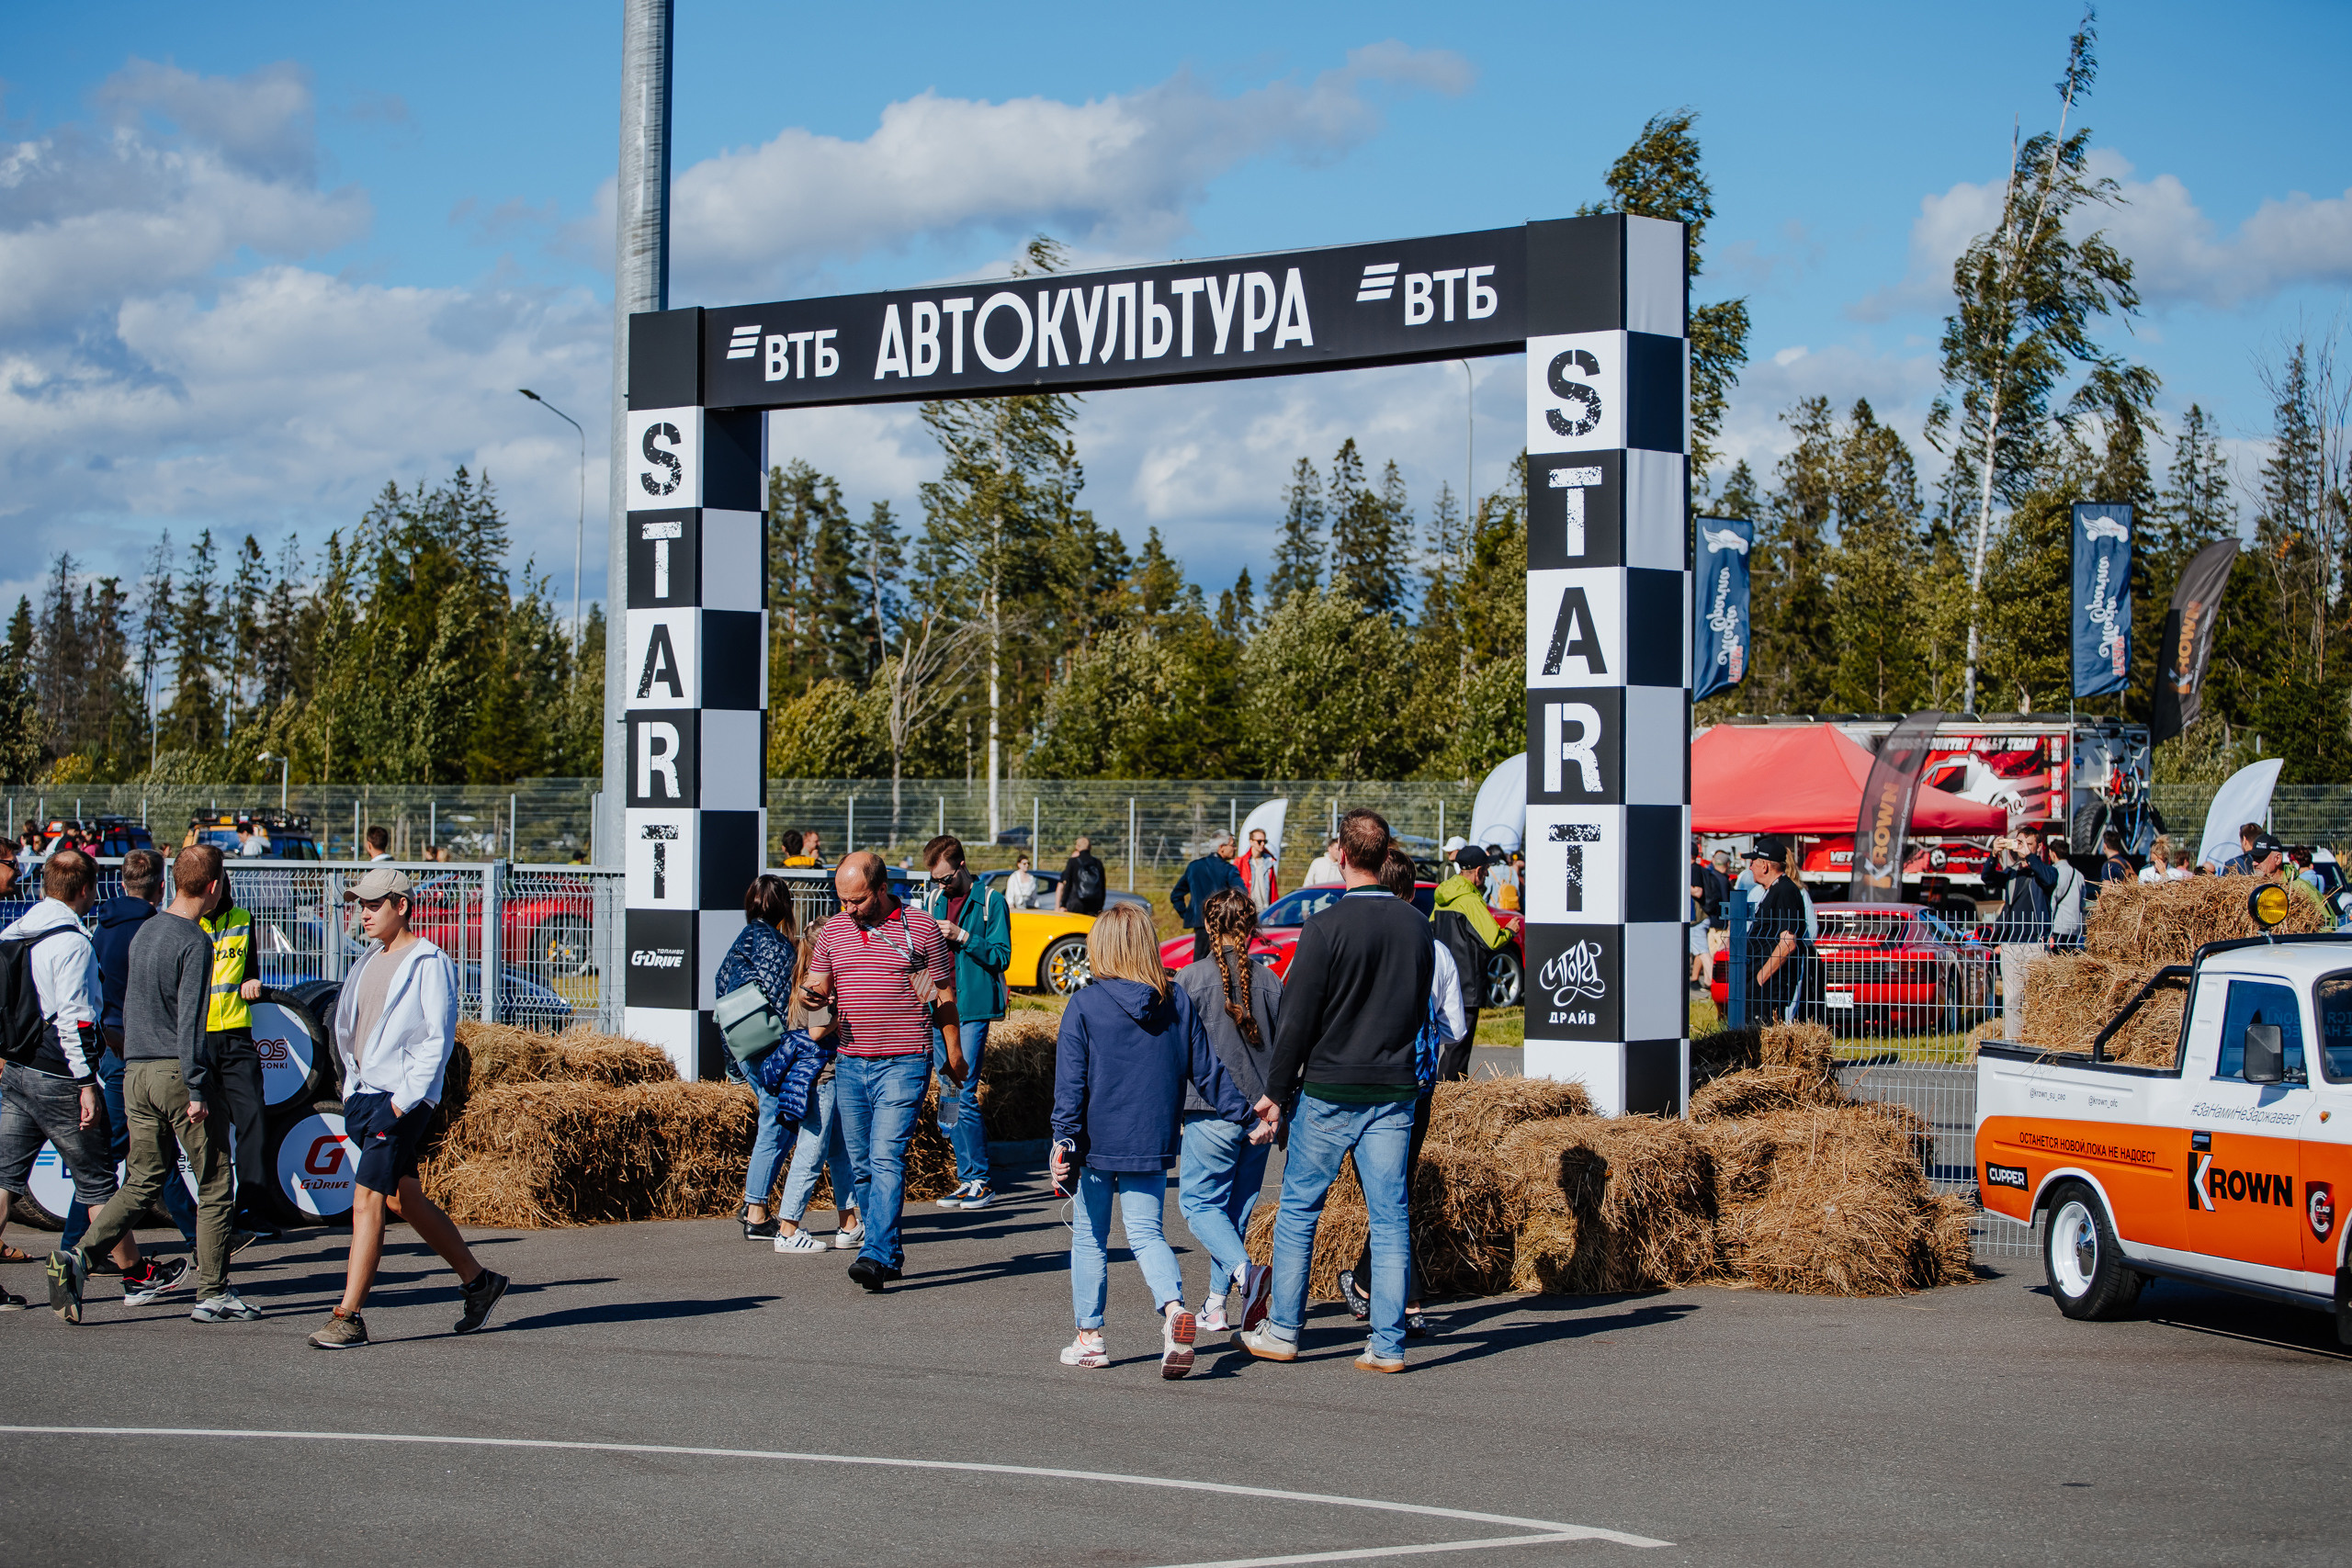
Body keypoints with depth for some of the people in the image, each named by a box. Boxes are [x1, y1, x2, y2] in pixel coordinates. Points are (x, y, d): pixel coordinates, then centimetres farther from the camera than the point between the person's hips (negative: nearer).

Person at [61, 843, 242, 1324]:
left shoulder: (145, 931, 12)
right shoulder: (194, 941, -14)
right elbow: (189, 1020, -18)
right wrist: (197, 1091, -18)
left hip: (137, 1070, 8)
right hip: (178, 1072, -8)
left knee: (142, 1183, 11)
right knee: (215, 1185, 2)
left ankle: (77, 1257, -8)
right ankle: (213, 1294, 4)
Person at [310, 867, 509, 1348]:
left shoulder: (428, 963, -8)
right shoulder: (369, 962, 16)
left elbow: (439, 1037, -13)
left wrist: (405, 1100, -17)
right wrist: (352, 1087, 14)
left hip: (403, 1100, -9)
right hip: (362, 1095, 9)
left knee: (367, 1199, -14)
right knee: (403, 1200, 14)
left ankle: (348, 1317, -14)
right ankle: (477, 1280, 27)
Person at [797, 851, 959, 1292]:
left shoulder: (921, 928, -1)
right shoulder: (834, 930, 10)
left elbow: (944, 995, 4)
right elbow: (818, 984, 15)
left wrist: (954, 1053, 2)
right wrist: (811, 995, -9)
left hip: (903, 1063, -5)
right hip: (850, 1063, 5)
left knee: (887, 1159, -15)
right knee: (862, 1166, 8)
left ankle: (875, 1255, -20)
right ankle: (891, 1253, 18)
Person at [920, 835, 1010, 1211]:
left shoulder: (991, 902, -3)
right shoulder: (932, 901, 14)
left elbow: (1001, 956, -9)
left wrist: (962, 936, -18)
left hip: (972, 1010, -6)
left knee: (963, 1093, -12)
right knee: (948, 1096, 7)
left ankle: (980, 1181, -5)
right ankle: (967, 1178, 14)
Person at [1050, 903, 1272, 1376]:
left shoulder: (1084, 1005, -8)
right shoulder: (1178, 1001, 1)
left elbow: (1070, 1083, -10)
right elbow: (1207, 1070, 6)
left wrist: (1063, 1141, -9)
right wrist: (1246, 1115, 16)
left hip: (1098, 1142, -3)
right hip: (1153, 1142, 3)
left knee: (1089, 1237, 11)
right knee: (1146, 1232, 8)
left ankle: (1089, 1337, 17)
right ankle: (1175, 1308, -19)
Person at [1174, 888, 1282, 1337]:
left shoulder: (1192, 978, -7)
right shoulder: (1268, 980, 3)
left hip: (1212, 1111, -4)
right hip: (1261, 1111, 4)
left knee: (1199, 1202, 4)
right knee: (1237, 1206, 12)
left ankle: (1245, 1270, -20)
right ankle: (1216, 1306, 15)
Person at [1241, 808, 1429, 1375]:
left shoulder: (1326, 928, -13)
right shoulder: (1417, 926, 4)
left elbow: (1297, 1017, -11)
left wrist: (1276, 1090, -2)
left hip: (1330, 1093, -4)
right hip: (1395, 1092, 4)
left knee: (1297, 1209, 9)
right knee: (1389, 1217, 5)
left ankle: (1283, 1330, 14)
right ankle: (1389, 1344, 3)